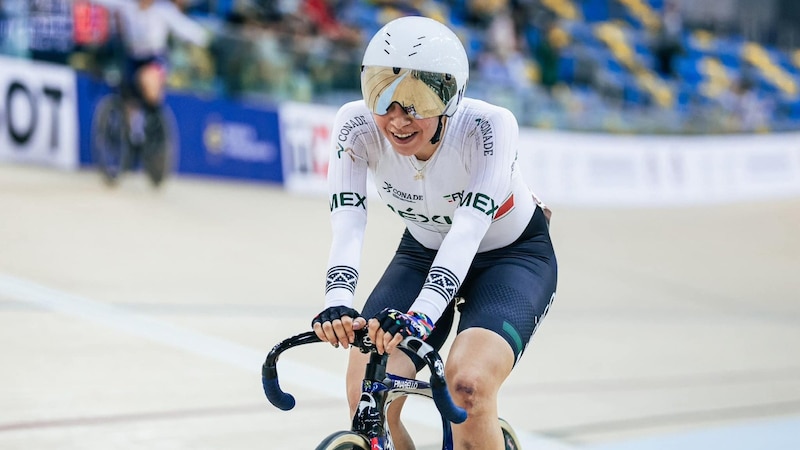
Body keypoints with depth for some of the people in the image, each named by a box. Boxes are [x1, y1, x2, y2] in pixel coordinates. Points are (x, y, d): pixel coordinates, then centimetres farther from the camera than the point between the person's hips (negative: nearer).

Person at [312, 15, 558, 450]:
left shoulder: (489, 126, -32)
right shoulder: (357, 125, -24)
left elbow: (469, 228, -42)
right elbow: (347, 222, -34)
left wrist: (422, 312, -57)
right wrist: (338, 301, -53)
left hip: (513, 255, -3)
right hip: (424, 253, 3)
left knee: (467, 385, -29)